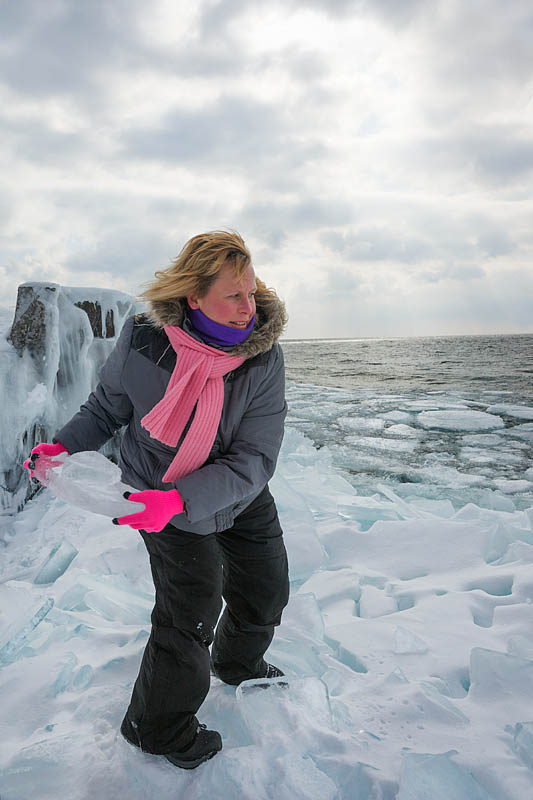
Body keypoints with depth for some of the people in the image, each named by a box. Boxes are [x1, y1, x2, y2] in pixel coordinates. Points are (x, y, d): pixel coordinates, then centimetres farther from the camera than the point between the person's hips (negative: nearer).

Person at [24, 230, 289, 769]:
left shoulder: (263, 358, -24)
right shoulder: (140, 343, -24)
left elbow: (253, 461, -28)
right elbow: (106, 408, -4)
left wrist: (180, 499, -40)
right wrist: (63, 446, -20)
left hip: (241, 498, 3)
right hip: (158, 495, -3)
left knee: (265, 591, 19)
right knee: (191, 610, -3)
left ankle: (238, 664, 54)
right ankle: (159, 729, 26)